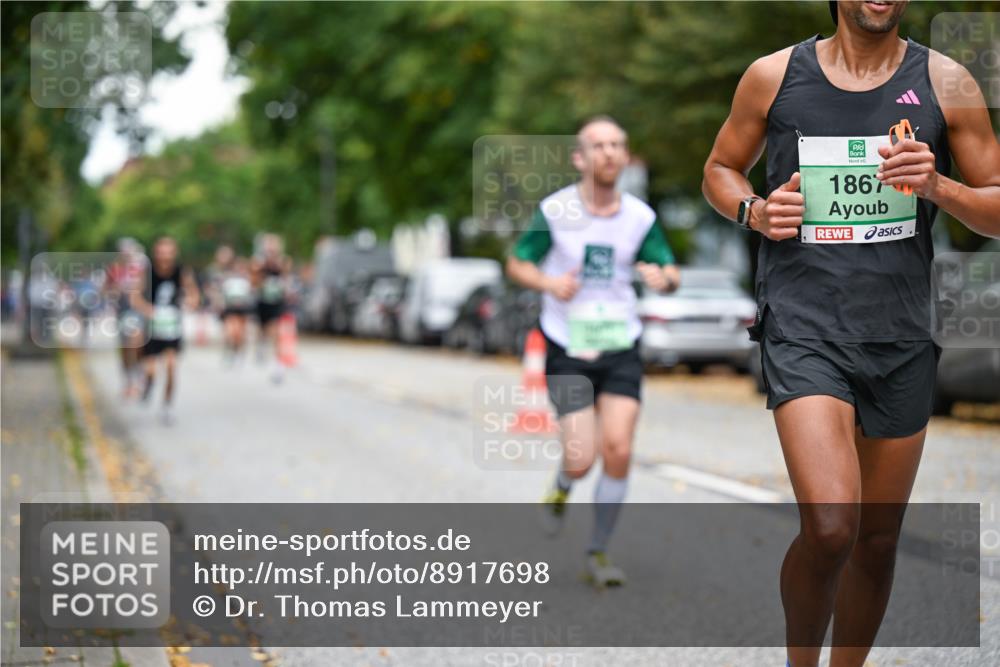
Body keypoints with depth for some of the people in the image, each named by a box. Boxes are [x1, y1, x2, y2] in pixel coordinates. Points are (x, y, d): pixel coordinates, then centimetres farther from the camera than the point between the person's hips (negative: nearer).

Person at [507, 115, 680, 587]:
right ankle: (561, 490, 30)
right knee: (583, 458, -9)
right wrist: (550, 283, -18)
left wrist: (663, 277, -16)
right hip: (567, 349, -2)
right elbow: (516, 265, 3)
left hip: (620, 347, 2)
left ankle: (599, 553, 8)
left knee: (618, 450, -9)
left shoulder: (640, 216, 0)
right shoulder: (555, 211, -7)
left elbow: (672, 272, 9)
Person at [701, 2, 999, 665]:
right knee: (830, 529, -19)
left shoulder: (945, 83, 3)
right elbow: (721, 169, 17)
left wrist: (937, 187, -13)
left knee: (878, 539, 12)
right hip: (804, 328, -2)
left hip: (902, 337, 3)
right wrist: (754, 210, -5)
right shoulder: (774, 76, 2)